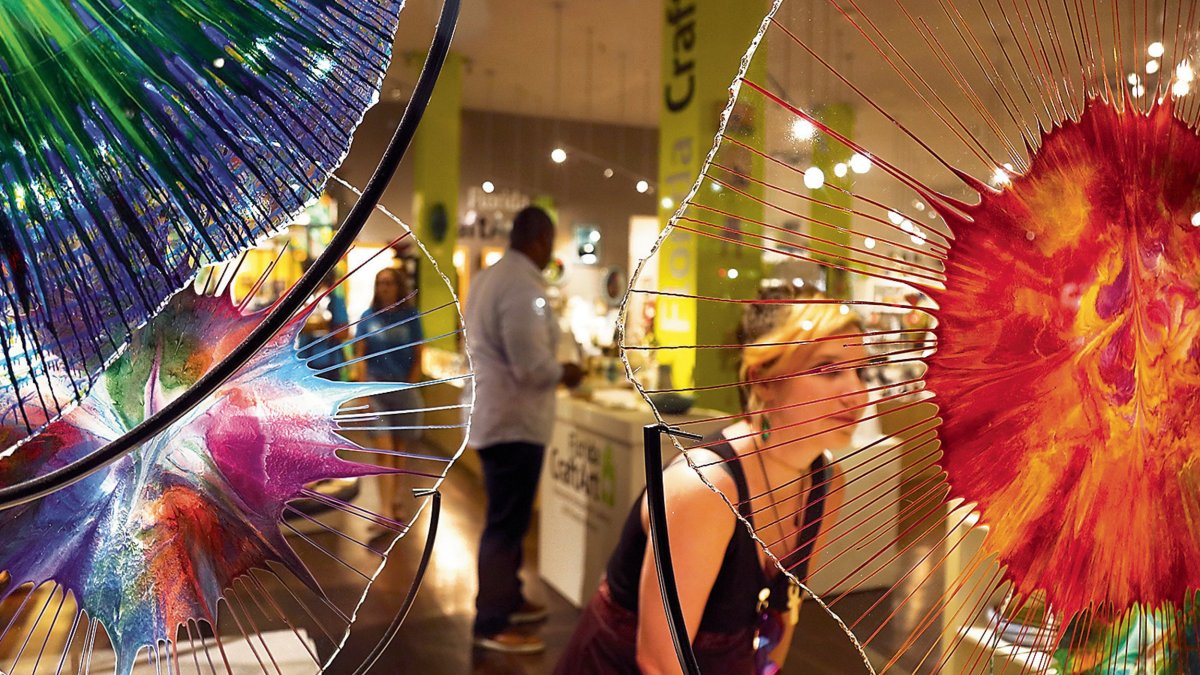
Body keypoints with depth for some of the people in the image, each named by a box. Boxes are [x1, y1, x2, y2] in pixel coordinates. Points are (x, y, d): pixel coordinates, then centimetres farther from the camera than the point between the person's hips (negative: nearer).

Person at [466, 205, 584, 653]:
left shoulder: (488, 277, 10)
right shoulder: (524, 287, -22)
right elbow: (532, 368, -27)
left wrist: (552, 367, 17)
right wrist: (564, 373, -8)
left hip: (493, 414, 10)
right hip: (514, 421, -10)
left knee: (508, 519, 21)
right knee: (507, 525, 1)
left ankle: (508, 600, 36)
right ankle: (492, 625, 13)